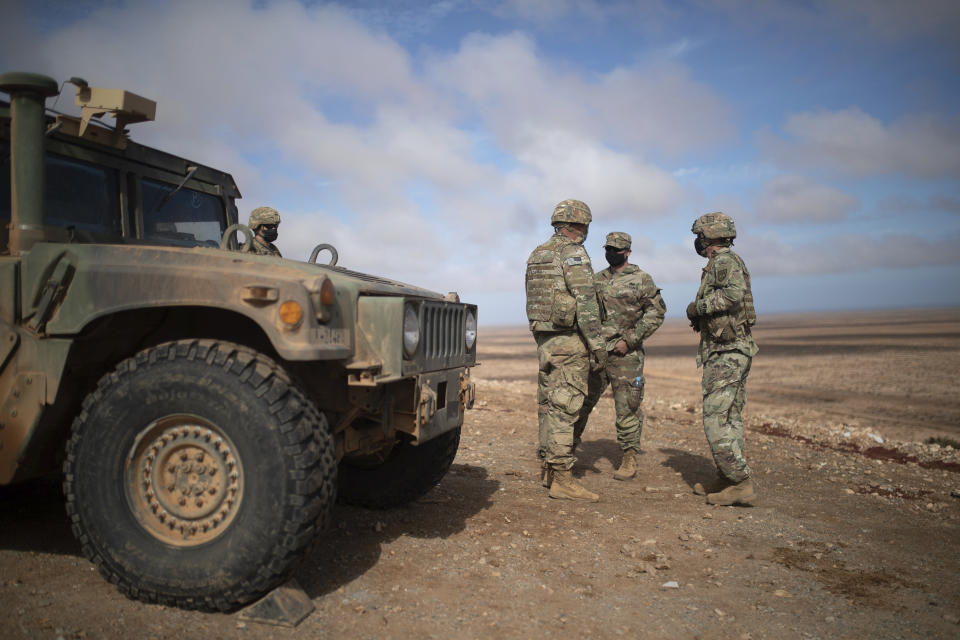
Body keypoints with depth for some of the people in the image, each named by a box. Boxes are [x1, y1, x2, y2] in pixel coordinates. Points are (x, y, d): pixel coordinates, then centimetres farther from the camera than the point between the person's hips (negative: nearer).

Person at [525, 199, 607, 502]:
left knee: (548, 404, 14)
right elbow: (586, 302, -19)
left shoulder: (536, 255, 14)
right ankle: (562, 479, -4)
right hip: (569, 340, -8)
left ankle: (549, 469, 25)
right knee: (564, 408, -7)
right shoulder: (574, 254, -11)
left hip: (543, 338, 9)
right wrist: (597, 344, -16)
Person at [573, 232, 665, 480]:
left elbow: (656, 312, -4)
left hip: (625, 355, -4)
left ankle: (630, 459, 12)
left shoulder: (641, 280, 0)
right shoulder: (597, 280, 14)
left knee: (627, 408, 1)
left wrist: (630, 340, -11)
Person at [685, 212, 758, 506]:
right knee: (729, 419, 13)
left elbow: (735, 293, -28)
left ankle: (741, 484, -7)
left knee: (716, 420, -9)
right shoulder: (726, 262, 20)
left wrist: (699, 306, -16)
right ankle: (726, 481, 19)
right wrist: (701, 317, 12)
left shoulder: (724, 260, -10)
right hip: (738, 349, 11)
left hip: (725, 353, -11)